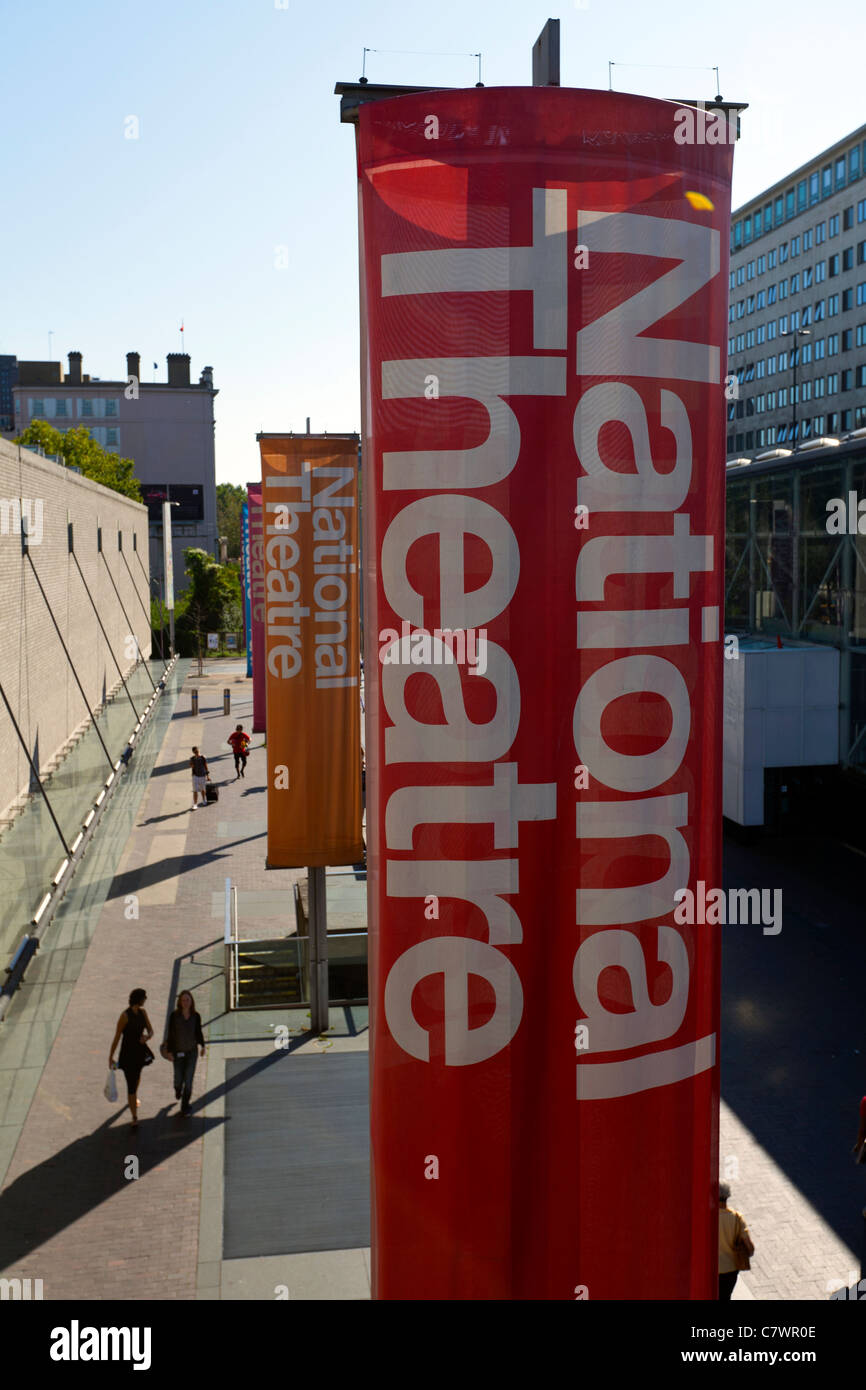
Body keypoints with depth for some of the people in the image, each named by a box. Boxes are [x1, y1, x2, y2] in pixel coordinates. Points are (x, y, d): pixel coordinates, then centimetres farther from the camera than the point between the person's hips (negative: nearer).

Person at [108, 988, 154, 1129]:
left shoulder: (143, 1012, -3)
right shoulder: (125, 1016, -24)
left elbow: (150, 1031, 0)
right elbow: (116, 1038, -17)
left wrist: (147, 1036, -25)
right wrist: (110, 1057, -10)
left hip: (140, 1051, 7)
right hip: (128, 1053, -7)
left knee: (136, 1076, 31)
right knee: (131, 1085, -7)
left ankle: (134, 1098, 60)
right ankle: (135, 1118, -3)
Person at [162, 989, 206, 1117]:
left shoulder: (196, 1016, -9)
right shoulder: (174, 1016, -14)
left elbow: (198, 1032, 4)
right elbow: (170, 1034, -8)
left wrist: (202, 1045, -4)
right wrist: (169, 1051, -8)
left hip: (191, 1051, 0)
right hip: (178, 1052, 0)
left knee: (188, 1079, -3)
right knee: (178, 1078, 9)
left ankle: (185, 1106, 13)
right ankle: (178, 1090, 48)